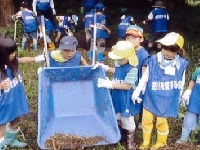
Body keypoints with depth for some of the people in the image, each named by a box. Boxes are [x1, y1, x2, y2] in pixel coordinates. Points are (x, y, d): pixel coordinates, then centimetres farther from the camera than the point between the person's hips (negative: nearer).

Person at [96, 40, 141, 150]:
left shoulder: (132, 69, -27)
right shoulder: (119, 64, -2)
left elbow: (127, 86, -28)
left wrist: (109, 84, -30)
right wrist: (105, 68, 9)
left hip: (126, 99, -7)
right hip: (117, 97, 7)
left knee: (127, 120, 11)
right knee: (116, 117, 21)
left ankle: (130, 139, 33)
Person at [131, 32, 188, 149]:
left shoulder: (181, 64, -11)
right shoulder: (153, 60, -13)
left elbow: (180, 84, 2)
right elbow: (145, 77, -1)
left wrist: (177, 99, 9)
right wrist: (137, 91, 0)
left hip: (166, 100, -1)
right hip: (151, 98, 1)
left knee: (161, 122, 13)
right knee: (147, 120, 11)